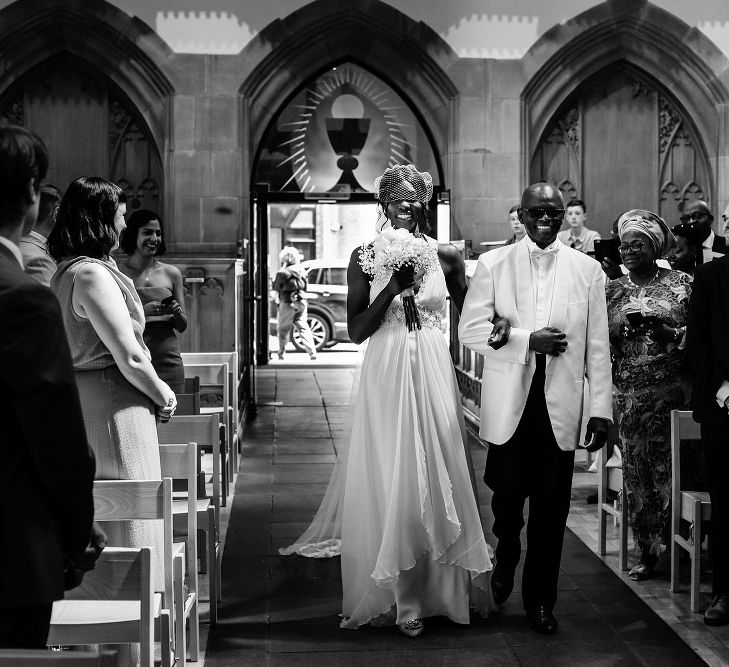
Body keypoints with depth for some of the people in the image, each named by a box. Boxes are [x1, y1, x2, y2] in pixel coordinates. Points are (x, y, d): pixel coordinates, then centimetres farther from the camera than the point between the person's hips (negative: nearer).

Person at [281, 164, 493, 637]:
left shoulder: (446, 257, 4)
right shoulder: (365, 258, 0)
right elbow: (355, 331, -4)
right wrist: (392, 287, -13)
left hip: (433, 377, 1)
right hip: (385, 379, -1)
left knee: (434, 479, 6)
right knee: (388, 481, 1)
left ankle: (433, 590, 22)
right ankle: (400, 598, 14)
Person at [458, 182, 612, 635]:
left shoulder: (587, 270, 6)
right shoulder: (494, 264, 4)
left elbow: (598, 346, 5)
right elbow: (470, 329, -2)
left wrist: (602, 409, 1)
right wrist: (527, 339, -12)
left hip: (561, 404, 1)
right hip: (509, 402, 0)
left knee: (552, 507, 4)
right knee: (508, 492, 4)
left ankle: (540, 600, 20)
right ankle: (506, 559, 36)